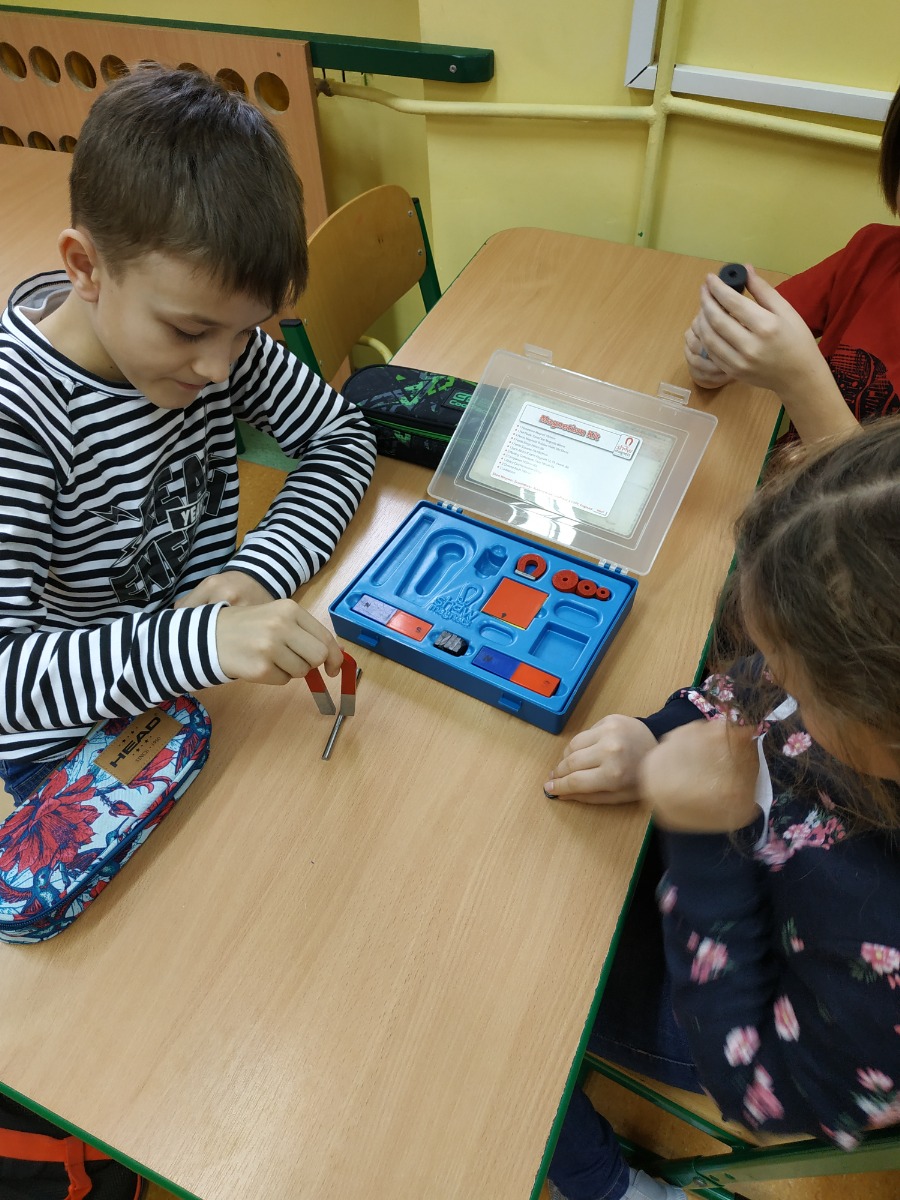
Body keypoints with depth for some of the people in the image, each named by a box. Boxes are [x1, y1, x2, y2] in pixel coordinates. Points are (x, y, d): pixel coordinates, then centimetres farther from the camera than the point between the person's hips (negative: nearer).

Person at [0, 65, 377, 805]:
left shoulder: (211, 329, -12)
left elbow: (343, 436, -4)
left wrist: (262, 568, -19)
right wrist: (205, 641, -47)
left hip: (213, 680, 4)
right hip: (73, 742, -4)